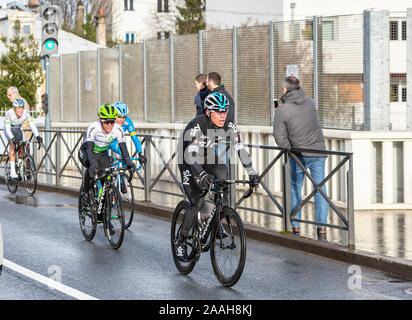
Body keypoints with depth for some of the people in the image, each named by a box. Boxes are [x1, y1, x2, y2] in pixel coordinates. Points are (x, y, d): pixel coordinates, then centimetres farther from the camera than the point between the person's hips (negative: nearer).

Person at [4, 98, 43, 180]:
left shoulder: (26, 113, -26)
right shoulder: (9, 113, -33)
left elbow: (32, 125, -31)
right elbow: (7, 128, -40)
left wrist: (37, 136, -47)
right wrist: (12, 138, -56)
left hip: (18, 130, 4)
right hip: (10, 130, -4)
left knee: (22, 148, -7)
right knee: (13, 145, -26)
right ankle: (12, 171, -29)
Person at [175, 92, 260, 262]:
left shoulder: (229, 126, -18)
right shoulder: (196, 126, -33)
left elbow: (240, 149, -20)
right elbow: (190, 154, -42)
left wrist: (251, 172, -32)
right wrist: (202, 174, -57)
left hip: (209, 159, 5)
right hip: (188, 161, -5)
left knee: (223, 176, -23)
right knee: (197, 202, -15)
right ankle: (181, 241, 2)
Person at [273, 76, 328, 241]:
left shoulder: (282, 110, -14)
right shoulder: (310, 102, -1)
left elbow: (280, 137, -12)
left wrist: (289, 148, 4)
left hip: (299, 155, -3)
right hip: (319, 152, 3)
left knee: (295, 189, 13)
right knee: (320, 189, 5)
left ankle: (295, 227, 14)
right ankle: (322, 228, 2)